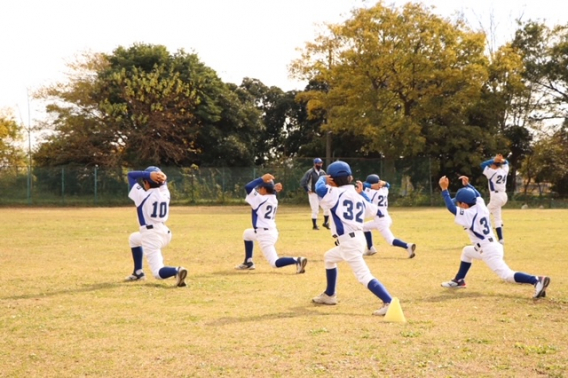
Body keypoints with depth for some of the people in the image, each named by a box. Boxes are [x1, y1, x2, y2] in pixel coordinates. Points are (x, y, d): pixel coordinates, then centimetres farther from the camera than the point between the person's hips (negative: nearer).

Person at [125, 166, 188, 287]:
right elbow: (163, 180, 24)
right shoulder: (165, 193, 5)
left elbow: (131, 175, 2)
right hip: (165, 233, 7)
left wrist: (149, 174, -12)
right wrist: (160, 177, 0)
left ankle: (176, 271, -39)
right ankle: (138, 272, 32)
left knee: (158, 272, -7)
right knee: (134, 238, 34)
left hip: (151, 236, -7)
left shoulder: (142, 195, -9)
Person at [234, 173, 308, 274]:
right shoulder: (273, 199, 8)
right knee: (247, 233, 34)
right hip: (271, 231, 9)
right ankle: (248, 262, 34)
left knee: (274, 263, -10)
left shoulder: (261, 199, -15)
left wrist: (262, 179, -16)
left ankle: (297, 260, -26)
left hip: (265, 235, -9)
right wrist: (274, 189, 10)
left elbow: (248, 187, -20)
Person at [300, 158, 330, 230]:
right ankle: (314, 225, 9)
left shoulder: (323, 172, 7)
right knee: (315, 210, -3)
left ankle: (326, 222, 13)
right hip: (313, 194, -5)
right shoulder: (310, 172, -11)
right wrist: (308, 190, -13)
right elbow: (302, 182, -15)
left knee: (327, 207, -4)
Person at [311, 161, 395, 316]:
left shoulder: (337, 193, -9)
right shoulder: (358, 196, 12)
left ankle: (389, 303, -30)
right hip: (356, 239, 9)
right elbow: (374, 210, 19)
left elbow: (319, 188, -20)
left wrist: (322, 179, 4)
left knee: (364, 276, -17)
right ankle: (329, 295, 40)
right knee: (329, 257, 31)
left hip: (349, 242, -9)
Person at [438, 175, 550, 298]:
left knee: (507, 275, -17)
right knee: (466, 251, 30)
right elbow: (477, 195, 27)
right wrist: (467, 185, 29)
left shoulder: (468, 215, -15)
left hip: (489, 252, -10)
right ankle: (459, 280, 35)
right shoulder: (480, 206, 6)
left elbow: (451, 207, -19)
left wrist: (444, 189, -16)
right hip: (491, 247, 10)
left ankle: (537, 280, -32)